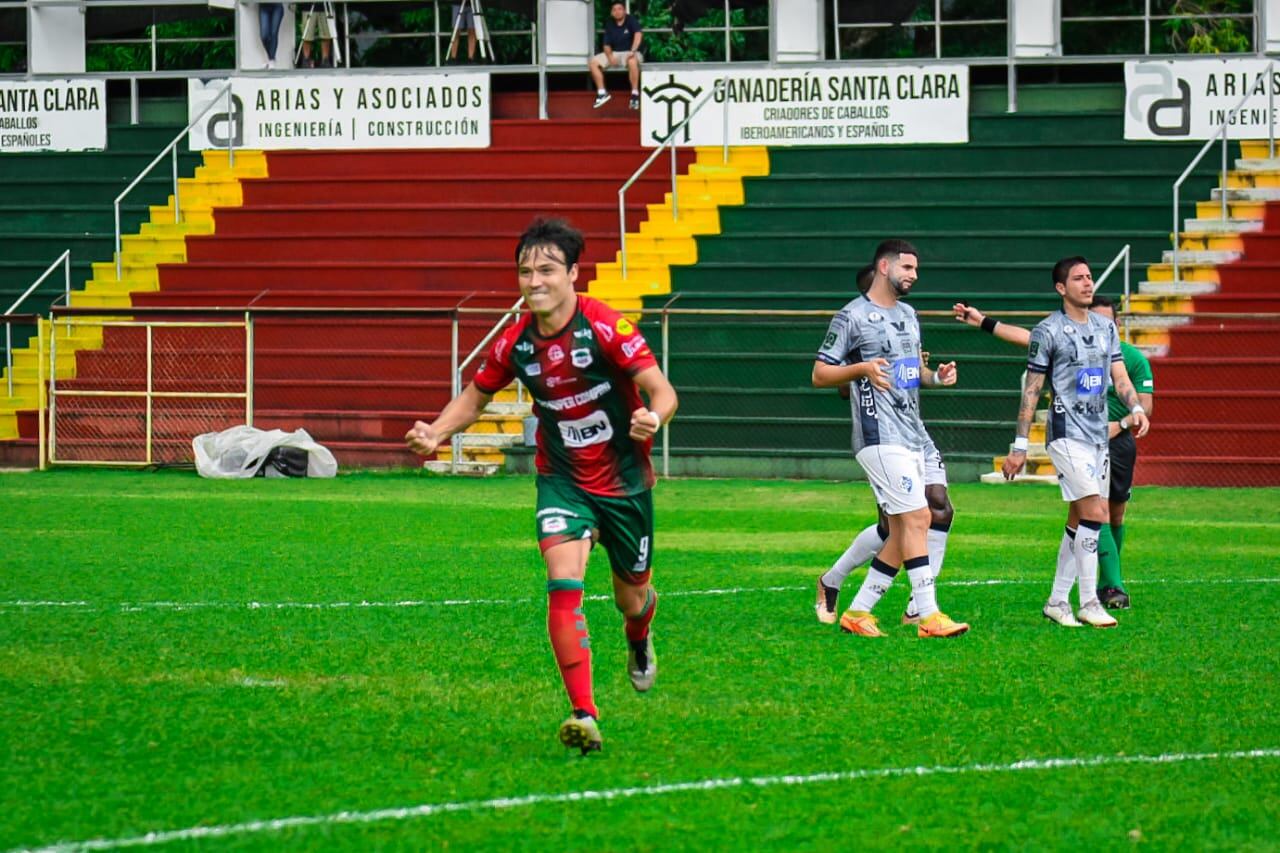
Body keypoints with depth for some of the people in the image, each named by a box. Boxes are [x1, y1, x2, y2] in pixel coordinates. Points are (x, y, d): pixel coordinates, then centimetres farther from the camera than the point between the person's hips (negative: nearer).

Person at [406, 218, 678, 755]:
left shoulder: (606, 328, -19)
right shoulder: (514, 344, -6)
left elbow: (662, 391, -20)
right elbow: (475, 397, 11)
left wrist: (653, 418, -43)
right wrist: (435, 434, -8)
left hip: (624, 482, -2)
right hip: (562, 482, 2)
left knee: (631, 599, 12)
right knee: (563, 582, -22)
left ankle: (639, 639, 53)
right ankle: (584, 715, -22)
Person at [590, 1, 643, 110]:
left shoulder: (631, 20, -9)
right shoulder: (610, 24, 5)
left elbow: (638, 34, -27)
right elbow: (606, 45, 5)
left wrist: (633, 51, -41)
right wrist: (610, 56, -16)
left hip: (629, 53, -5)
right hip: (614, 53, 5)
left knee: (632, 61, -41)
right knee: (593, 63, -13)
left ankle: (635, 95, -34)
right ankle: (602, 93, -7)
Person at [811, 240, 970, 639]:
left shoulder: (907, 314, 18)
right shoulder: (852, 317, -7)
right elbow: (820, 374, -6)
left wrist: (936, 377, 7)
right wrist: (862, 368, -22)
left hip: (911, 436, 9)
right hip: (880, 437, -9)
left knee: (904, 529, 6)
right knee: (916, 518, -14)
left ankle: (858, 611, 13)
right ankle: (928, 616, -13)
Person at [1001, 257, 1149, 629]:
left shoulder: (1105, 327, 13)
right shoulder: (1048, 331, -6)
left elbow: (1119, 376, 12)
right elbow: (1031, 390, -4)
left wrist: (1136, 408, -9)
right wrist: (1020, 446, -5)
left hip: (1099, 434, 7)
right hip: (1067, 434, -7)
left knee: (1080, 521, 9)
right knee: (1094, 513, -16)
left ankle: (1057, 601, 16)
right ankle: (1088, 603, -12)